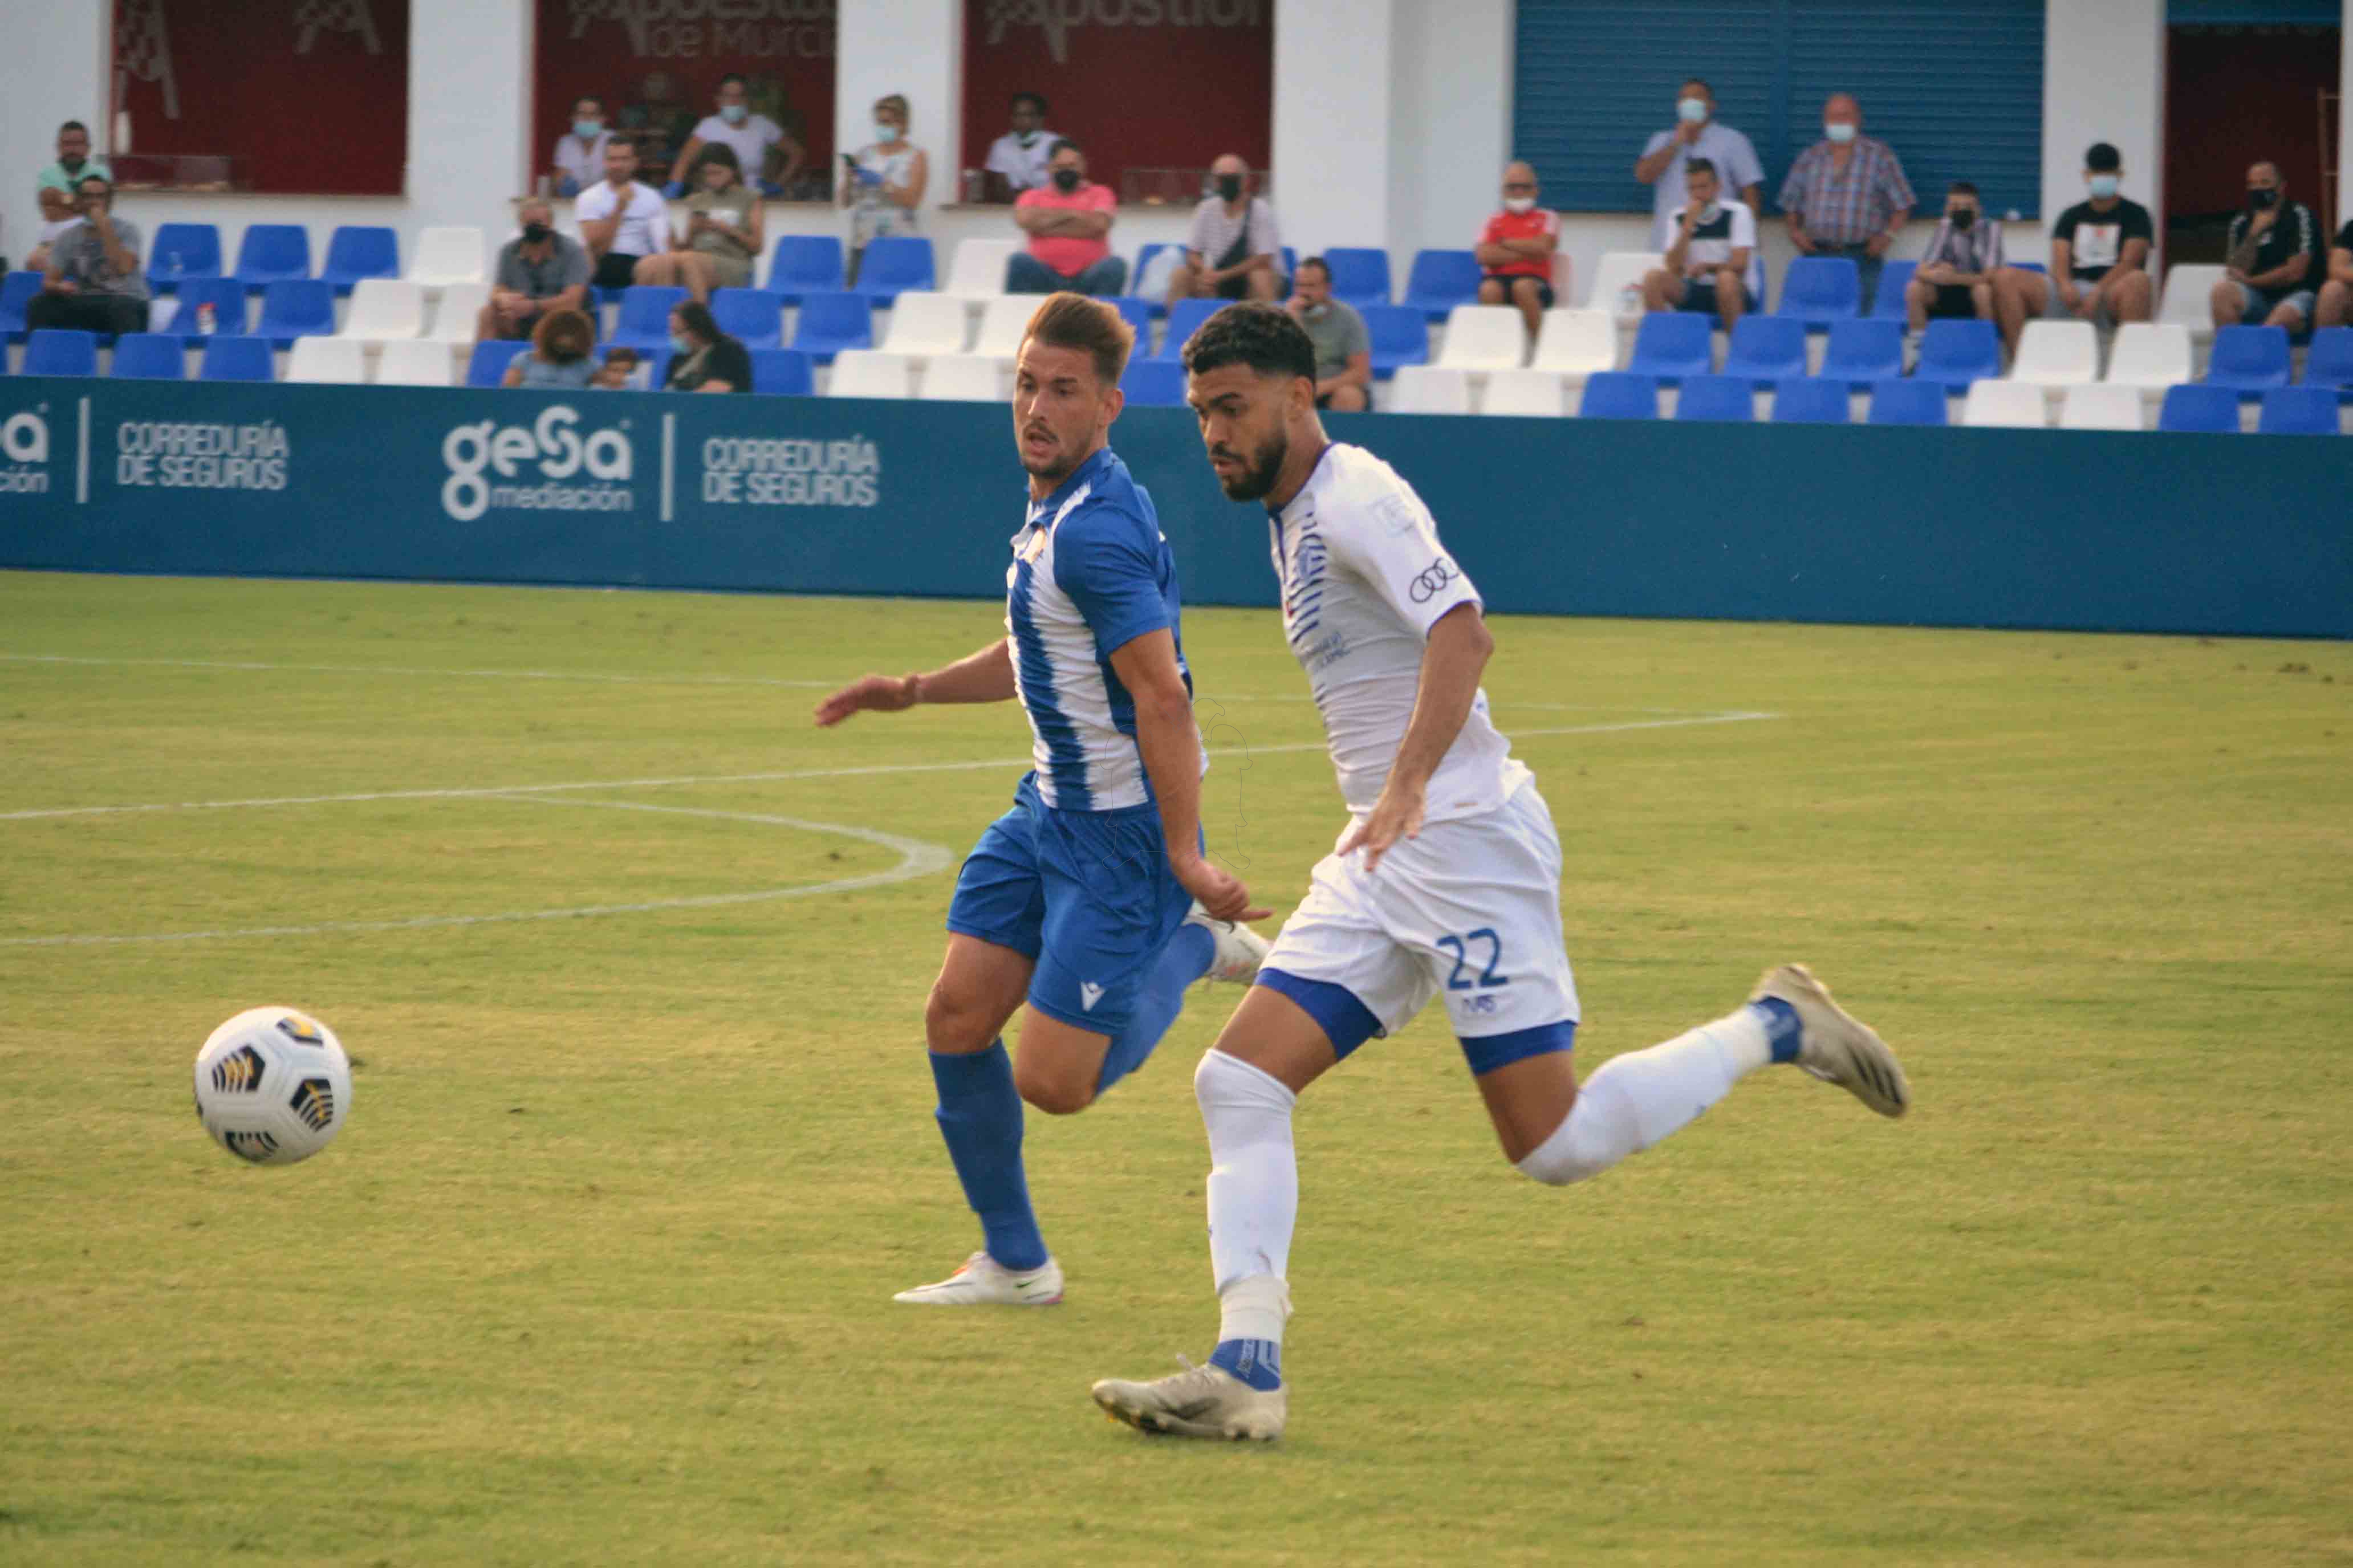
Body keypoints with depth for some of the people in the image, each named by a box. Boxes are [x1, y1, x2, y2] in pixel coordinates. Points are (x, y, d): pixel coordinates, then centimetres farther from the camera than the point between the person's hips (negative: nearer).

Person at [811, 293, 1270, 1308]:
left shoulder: (1098, 531, -23)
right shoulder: (1051, 508, 9)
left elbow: (1163, 696, -26)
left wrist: (1185, 856, -27)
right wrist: (914, 691, 18)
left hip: (1124, 832, -9)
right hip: (1051, 808, 9)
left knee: (1053, 1083, -7)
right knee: (958, 1017, 3)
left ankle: (1195, 947, 17)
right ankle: (1014, 1262, 16)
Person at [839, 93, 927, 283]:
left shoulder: (915, 157, 4)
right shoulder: (864, 154, 14)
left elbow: (912, 200, -8)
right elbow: (844, 201, 13)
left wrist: (881, 183, -17)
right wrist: (848, 180, -6)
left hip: (896, 245, -4)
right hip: (862, 244, 4)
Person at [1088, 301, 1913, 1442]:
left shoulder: (1353, 495, -12)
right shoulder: (1295, 516, 17)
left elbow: (1460, 630, -27)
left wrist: (1409, 784, -37)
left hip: (1466, 840, -9)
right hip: (1383, 865, 9)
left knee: (1552, 1146, -10)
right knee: (1237, 1085, -5)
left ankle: (1774, 1031, 11)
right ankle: (1245, 1370, -10)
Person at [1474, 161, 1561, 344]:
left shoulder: (1547, 219, 13)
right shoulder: (1494, 222, 16)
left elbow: (1542, 247, -6)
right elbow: (1484, 255, -1)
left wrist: (1506, 243, 3)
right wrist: (1523, 255, -5)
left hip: (1535, 282, -1)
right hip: (1501, 279, 1)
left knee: (1523, 286, -38)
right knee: (1489, 289, -35)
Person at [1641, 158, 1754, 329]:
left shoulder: (1737, 213, -5)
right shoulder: (1680, 218, 5)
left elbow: (1739, 264, -12)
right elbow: (1674, 269, -7)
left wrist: (1706, 267, -10)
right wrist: (1688, 226, -13)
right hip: (1692, 294, 3)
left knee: (1726, 278, -37)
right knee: (1655, 278, -22)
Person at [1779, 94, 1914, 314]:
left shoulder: (1880, 156, 5)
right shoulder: (1810, 158, 14)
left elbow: (1902, 205, 6)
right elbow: (1791, 204, 22)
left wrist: (1888, 235, -8)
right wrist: (1795, 230, 4)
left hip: (1862, 255, -3)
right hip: (1817, 254, 3)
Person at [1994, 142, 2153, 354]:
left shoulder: (2135, 215, 10)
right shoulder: (2072, 217, 20)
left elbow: (2129, 263, -5)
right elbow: (2060, 261, 8)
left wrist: (2098, 292, -22)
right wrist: (2065, 284, -18)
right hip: (2072, 291, 4)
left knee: (2138, 281, -40)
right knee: (2006, 278, -16)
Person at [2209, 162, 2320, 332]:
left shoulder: (2299, 216, -4)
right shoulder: (2241, 224, 10)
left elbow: (2295, 273, -10)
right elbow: (2237, 273, -1)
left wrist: (2249, 281, -2)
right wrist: (2254, 234, -12)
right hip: (2261, 298, 5)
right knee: (2222, 291, -23)